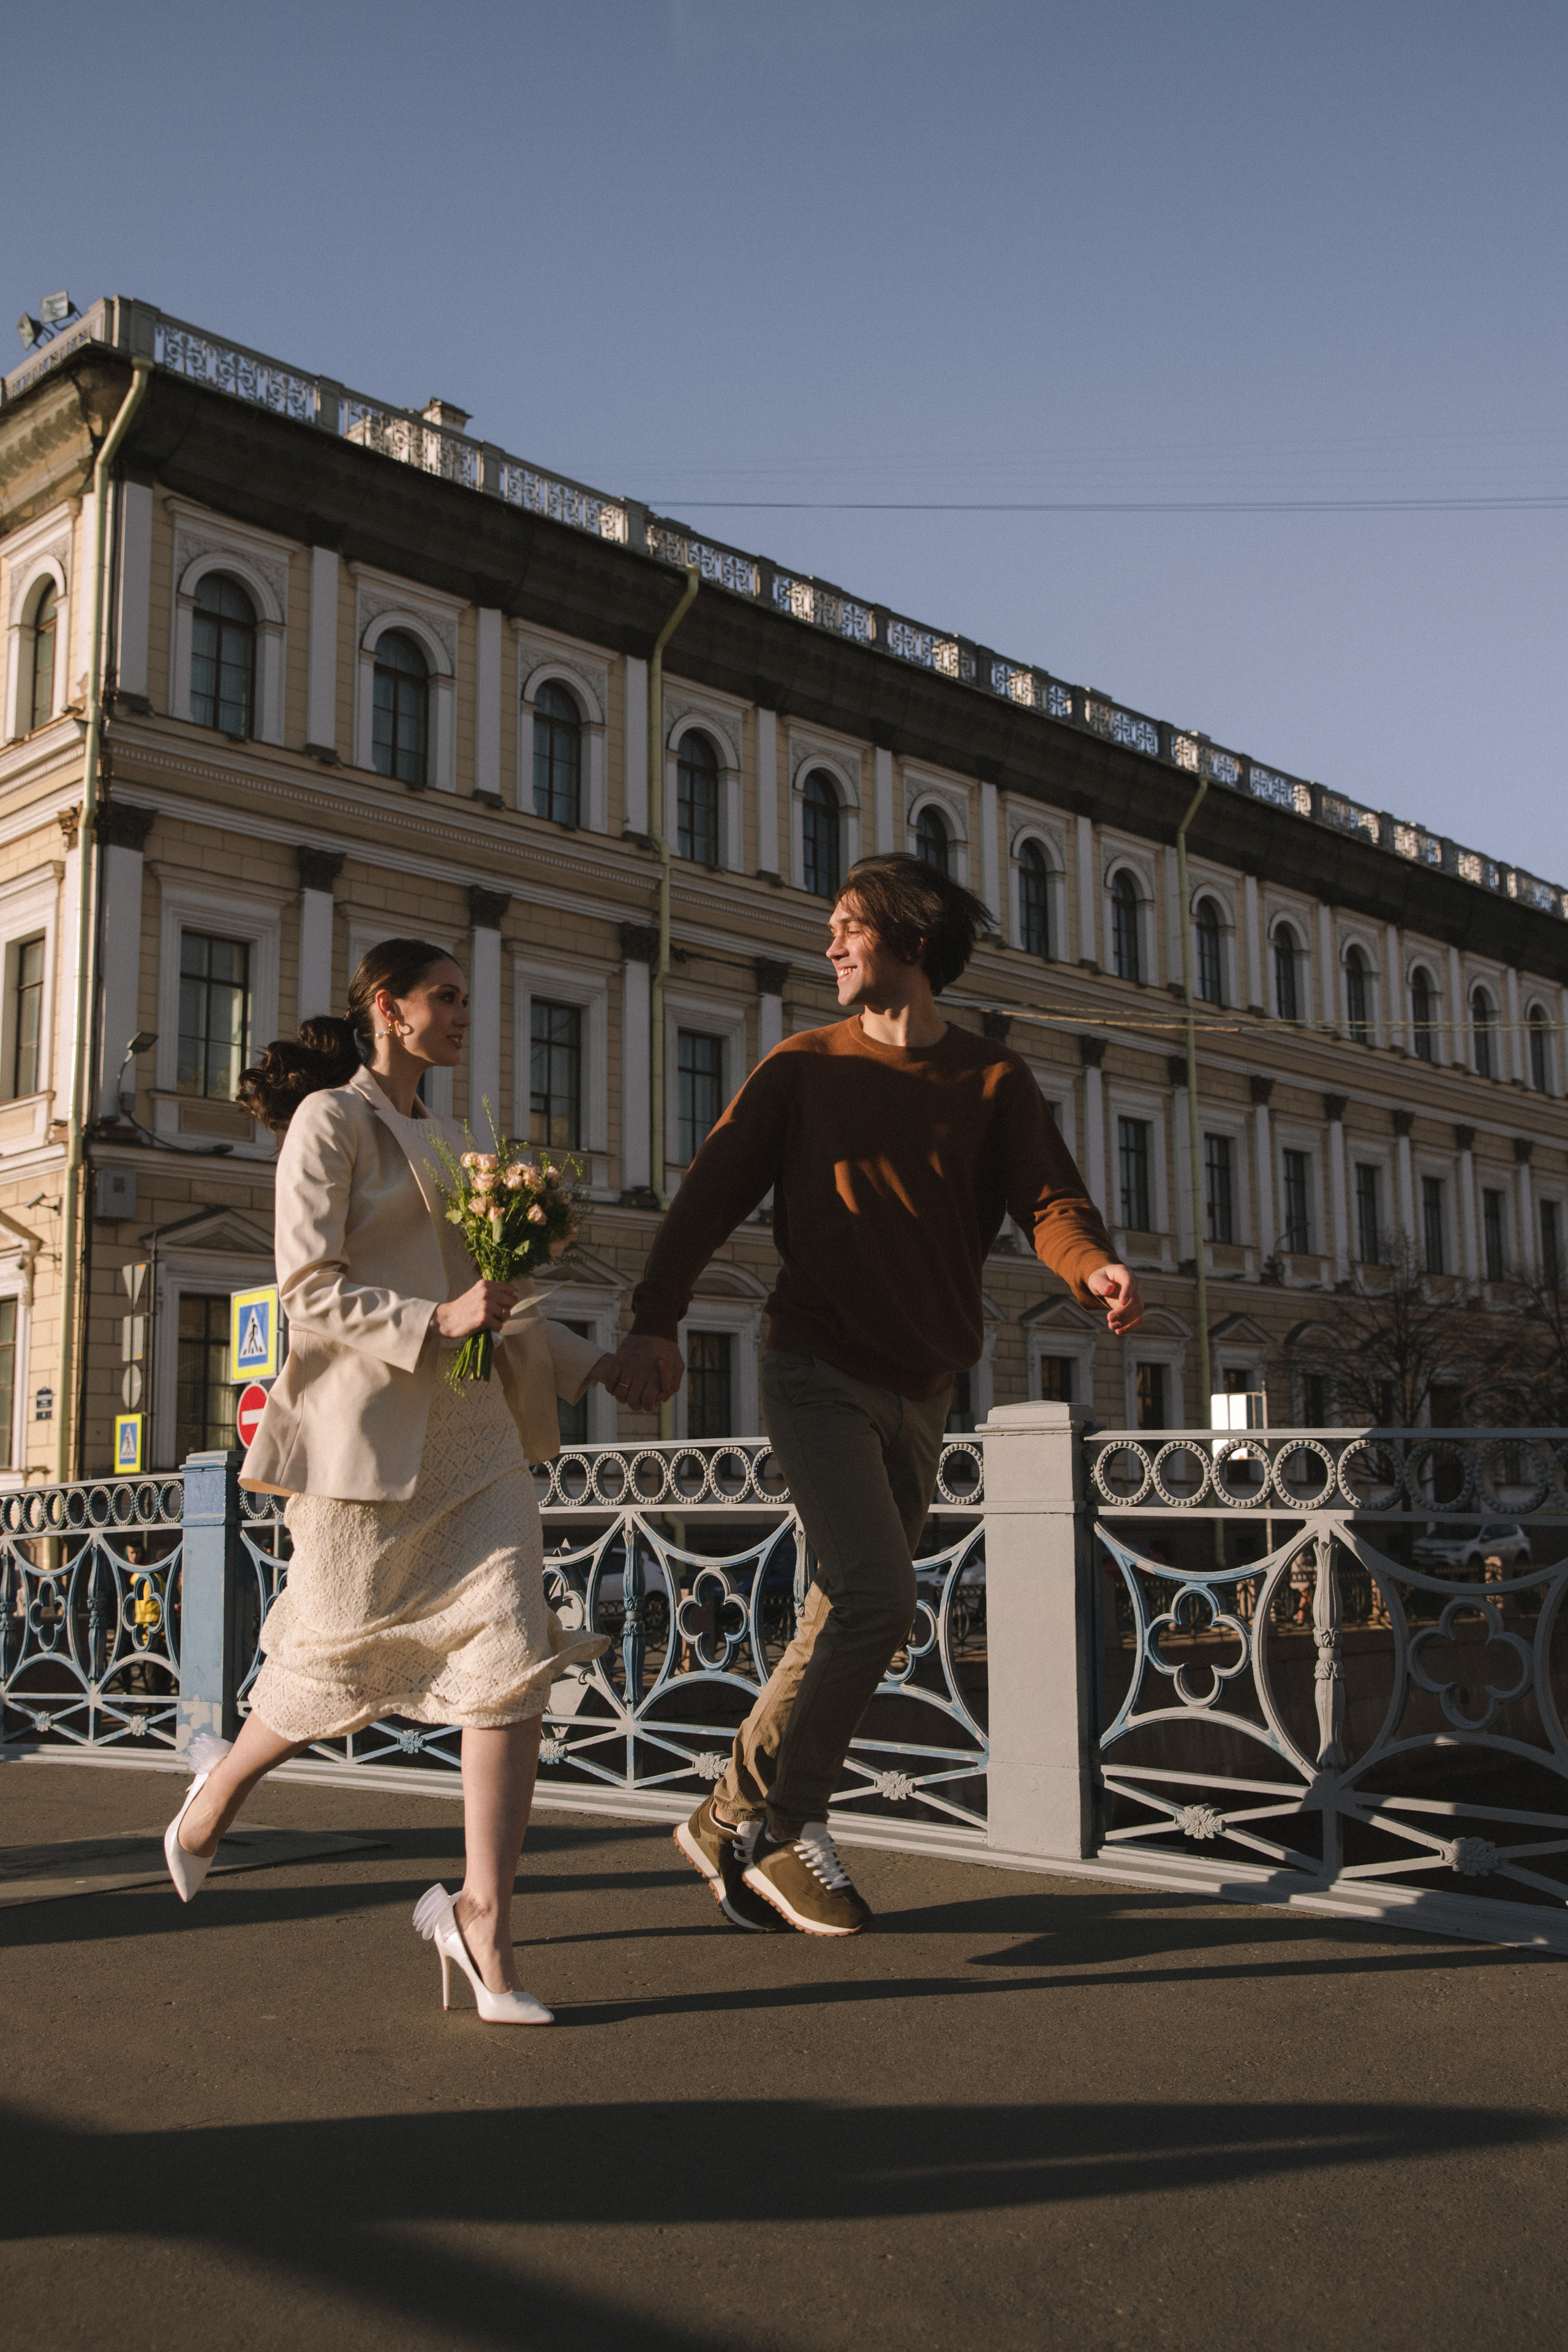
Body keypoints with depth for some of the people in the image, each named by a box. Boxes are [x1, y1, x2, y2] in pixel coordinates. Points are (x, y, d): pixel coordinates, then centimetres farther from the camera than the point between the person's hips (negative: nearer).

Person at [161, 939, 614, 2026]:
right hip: (366, 1428, -6)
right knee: (341, 1662, 7)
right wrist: (435, 1321, -23)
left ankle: (483, 1917, 0)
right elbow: (311, 1293, -12)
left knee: (514, 1658, -7)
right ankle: (221, 1788, 38)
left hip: (472, 1429, 6)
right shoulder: (330, 1121, -3)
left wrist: (590, 1364, 16)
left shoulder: (445, 1139, 19)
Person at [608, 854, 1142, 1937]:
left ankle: (736, 1822, 22)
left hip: (921, 1390, 3)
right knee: (878, 1595, -18)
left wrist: (1094, 1266, -30)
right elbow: (711, 1193, -2)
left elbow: (1049, 1197, -6)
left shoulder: (993, 1078, 7)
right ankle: (779, 1819, -1)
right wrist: (656, 1321, -18)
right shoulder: (804, 1067, 5)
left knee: (850, 1620, 7)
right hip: (819, 1370, -3)